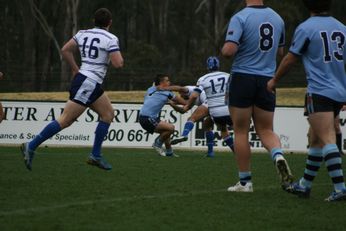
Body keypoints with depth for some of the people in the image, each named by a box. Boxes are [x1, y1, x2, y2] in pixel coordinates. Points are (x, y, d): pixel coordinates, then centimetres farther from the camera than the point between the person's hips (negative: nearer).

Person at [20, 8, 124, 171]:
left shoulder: (83, 34, 11)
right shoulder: (111, 39, -8)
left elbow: (65, 50, 9)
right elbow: (118, 64, -15)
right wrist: (120, 58, 7)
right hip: (88, 84, -9)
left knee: (108, 113, 16)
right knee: (66, 120, -9)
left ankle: (95, 155, 11)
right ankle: (31, 147, -13)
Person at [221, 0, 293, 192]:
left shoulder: (240, 18, -12)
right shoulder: (277, 19, 6)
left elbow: (229, 50, -20)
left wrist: (223, 50, 2)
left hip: (243, 77, -4)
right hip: (267, 81, 4)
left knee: (241, 132, 6)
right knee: (266, 130, 12)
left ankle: (245, 182, 9)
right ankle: (278, 155, -19)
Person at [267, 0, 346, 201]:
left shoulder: (306, 28, -7)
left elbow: (290, 59, 0)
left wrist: (275, 80, 17)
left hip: (320, 92, -7)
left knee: (327, 140, -13)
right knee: (316, 139, 16)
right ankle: (305, 185, 25)